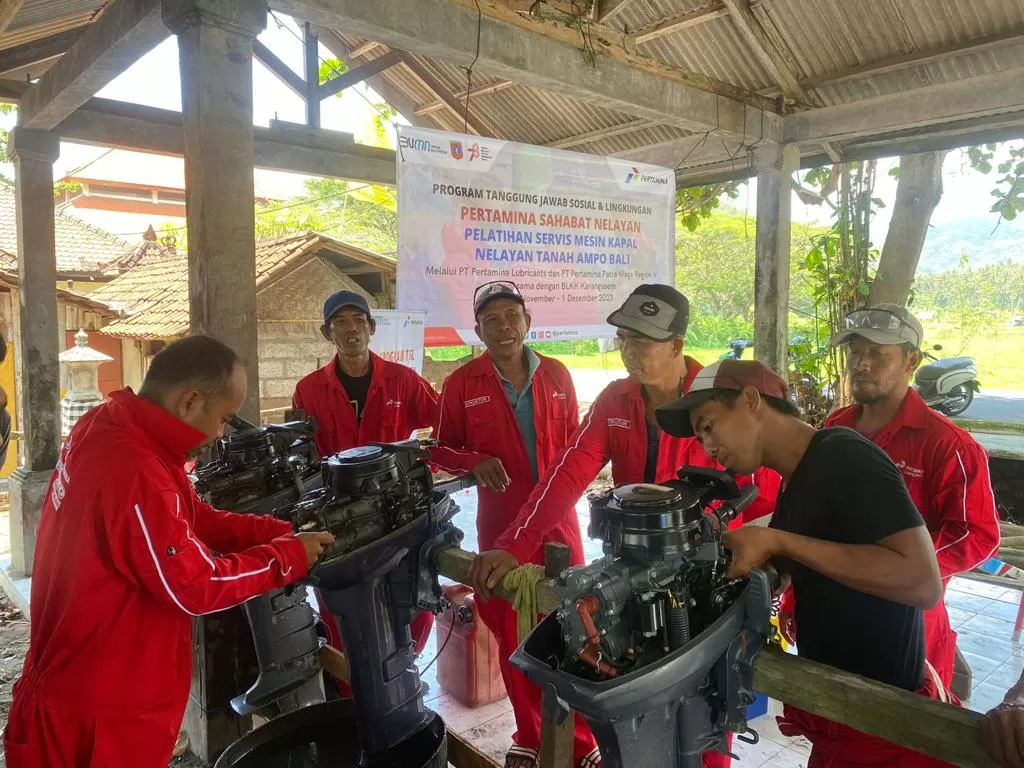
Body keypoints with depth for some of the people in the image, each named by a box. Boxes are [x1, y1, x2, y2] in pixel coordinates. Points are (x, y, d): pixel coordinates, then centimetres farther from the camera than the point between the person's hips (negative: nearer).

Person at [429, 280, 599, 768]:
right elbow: (441, 449, 4)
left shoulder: (557, 375, 5)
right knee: (513, 634, 10)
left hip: (558, 519, 2)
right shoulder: (461, 384, -3)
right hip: (501, 523, -1)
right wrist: (475, 462, -15)